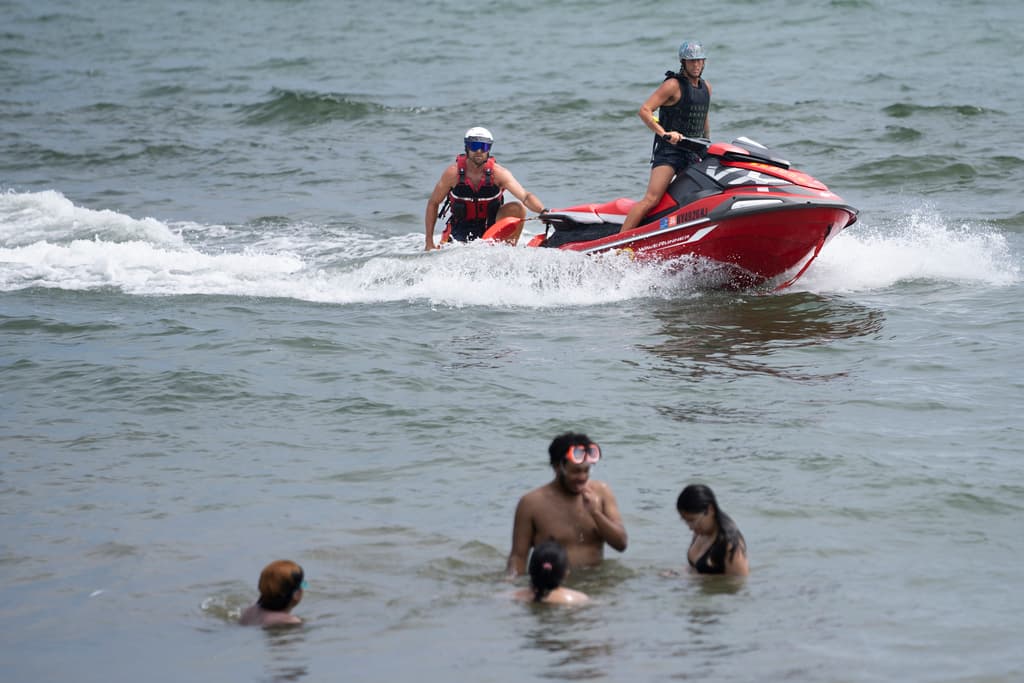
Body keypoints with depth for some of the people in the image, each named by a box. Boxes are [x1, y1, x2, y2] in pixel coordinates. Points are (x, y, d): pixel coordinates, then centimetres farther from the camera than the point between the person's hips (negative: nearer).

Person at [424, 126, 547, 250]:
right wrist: (429, 242, -9)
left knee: (517, 209, -25)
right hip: (461, 229, 0)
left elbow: (525, 197, -26)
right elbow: (433, 203, -4)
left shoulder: (498, 173, -16)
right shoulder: (453, 173, -14)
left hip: (491, 226, 0)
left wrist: (543, 211, -48)